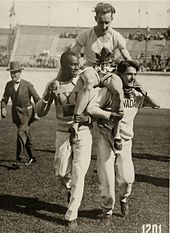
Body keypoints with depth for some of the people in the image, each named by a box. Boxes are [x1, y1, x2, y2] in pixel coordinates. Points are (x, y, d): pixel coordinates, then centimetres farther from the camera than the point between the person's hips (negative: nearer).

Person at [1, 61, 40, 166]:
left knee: (21, 134, -19)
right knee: (26, 136, 16)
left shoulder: (28, 85, -11)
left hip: (27, 113, -5)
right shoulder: (9, 85, 2)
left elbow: (37, 99, -5)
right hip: (16, 113, 5)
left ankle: (19, 160, -16)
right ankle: (31, 157, 30)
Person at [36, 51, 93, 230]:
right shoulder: (53, 85, -5)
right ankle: (71, 188, 45)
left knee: (78, 174, -5)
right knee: (61, 173, 9)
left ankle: (72, 215, 6)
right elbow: (40, 113, -8)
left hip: (83, 132, -2)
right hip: (63, 134, 2)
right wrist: (48, 95, -25)